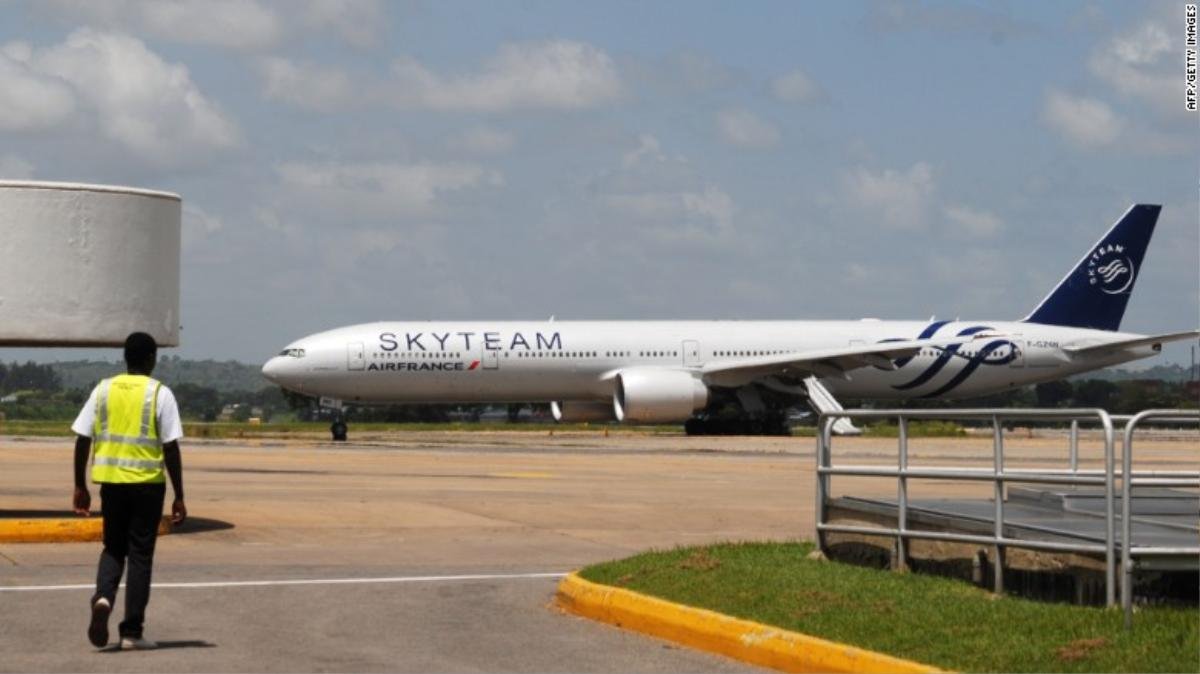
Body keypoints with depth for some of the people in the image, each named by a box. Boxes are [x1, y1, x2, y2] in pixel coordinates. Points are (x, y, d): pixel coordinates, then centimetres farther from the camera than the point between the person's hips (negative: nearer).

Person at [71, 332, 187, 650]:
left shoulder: (103, 389, 4)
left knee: (113, 548, 17)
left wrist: (80, 487, 11)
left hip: (110, 481, 3)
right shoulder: (160, 394, -5)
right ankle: (132, 632, 5)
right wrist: (179, 497, -3)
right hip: (147, 483, -3)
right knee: (140, 554, 5)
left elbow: (82, 440, 3)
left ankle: (103, 597, -11)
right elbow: (171, 448, -8)